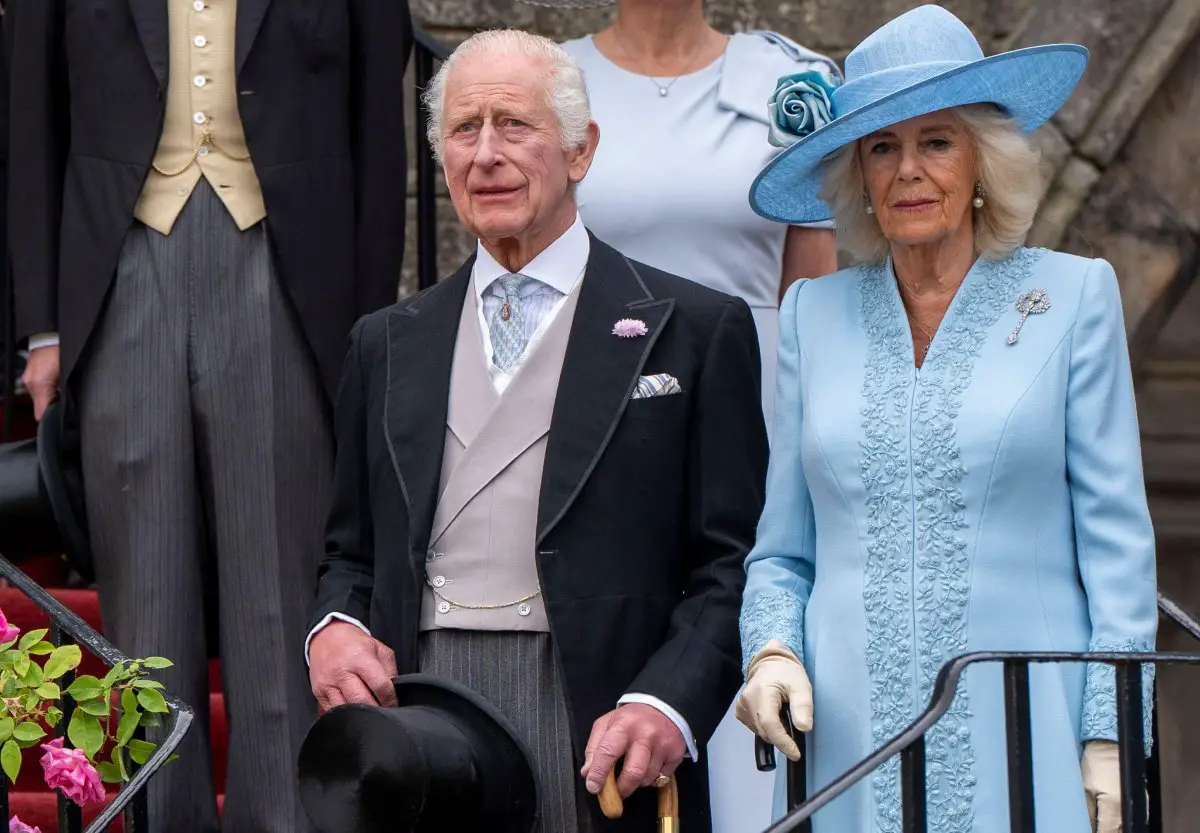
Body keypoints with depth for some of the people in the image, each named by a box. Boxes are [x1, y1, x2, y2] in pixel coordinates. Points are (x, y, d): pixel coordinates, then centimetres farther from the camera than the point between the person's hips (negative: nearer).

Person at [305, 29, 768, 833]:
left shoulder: (696, 330, 6)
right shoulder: (387, 345, 19)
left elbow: (733, 562, 0)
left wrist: (668, 704, -14)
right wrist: (332, 629, 0)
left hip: (593, 733, -3)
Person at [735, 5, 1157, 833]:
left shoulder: (1074, 296, 5)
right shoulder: (815, 313, 13)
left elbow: (1116, 540, 3)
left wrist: (1110, 740, -4)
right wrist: (772, 650, -4)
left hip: (1025, 743, -2)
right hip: (854, 746, 2)